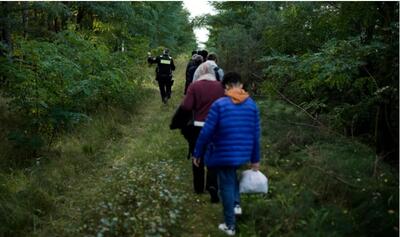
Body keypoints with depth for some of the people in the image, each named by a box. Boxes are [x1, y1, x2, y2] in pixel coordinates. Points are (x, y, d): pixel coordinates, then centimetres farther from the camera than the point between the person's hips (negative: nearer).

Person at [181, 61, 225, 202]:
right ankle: (212, 185, -10)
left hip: (198, 126, 0)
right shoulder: (220, 86, -5)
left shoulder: (194, 86, -9)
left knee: (198, 157, 14)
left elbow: (186, 107, -13)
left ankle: (199, 187, 25)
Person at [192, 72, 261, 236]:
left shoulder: (219, 104, -15)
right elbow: (256, 134, 2)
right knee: (232, 176, 33)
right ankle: (236, 204, 27)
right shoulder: (252, 105, -2)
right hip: (243, 154, 4)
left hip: (223, 154, -4)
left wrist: (197, 153, -1)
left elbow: (206, 132, -13)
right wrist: (255, 159, 12)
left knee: (226, 186, 9)